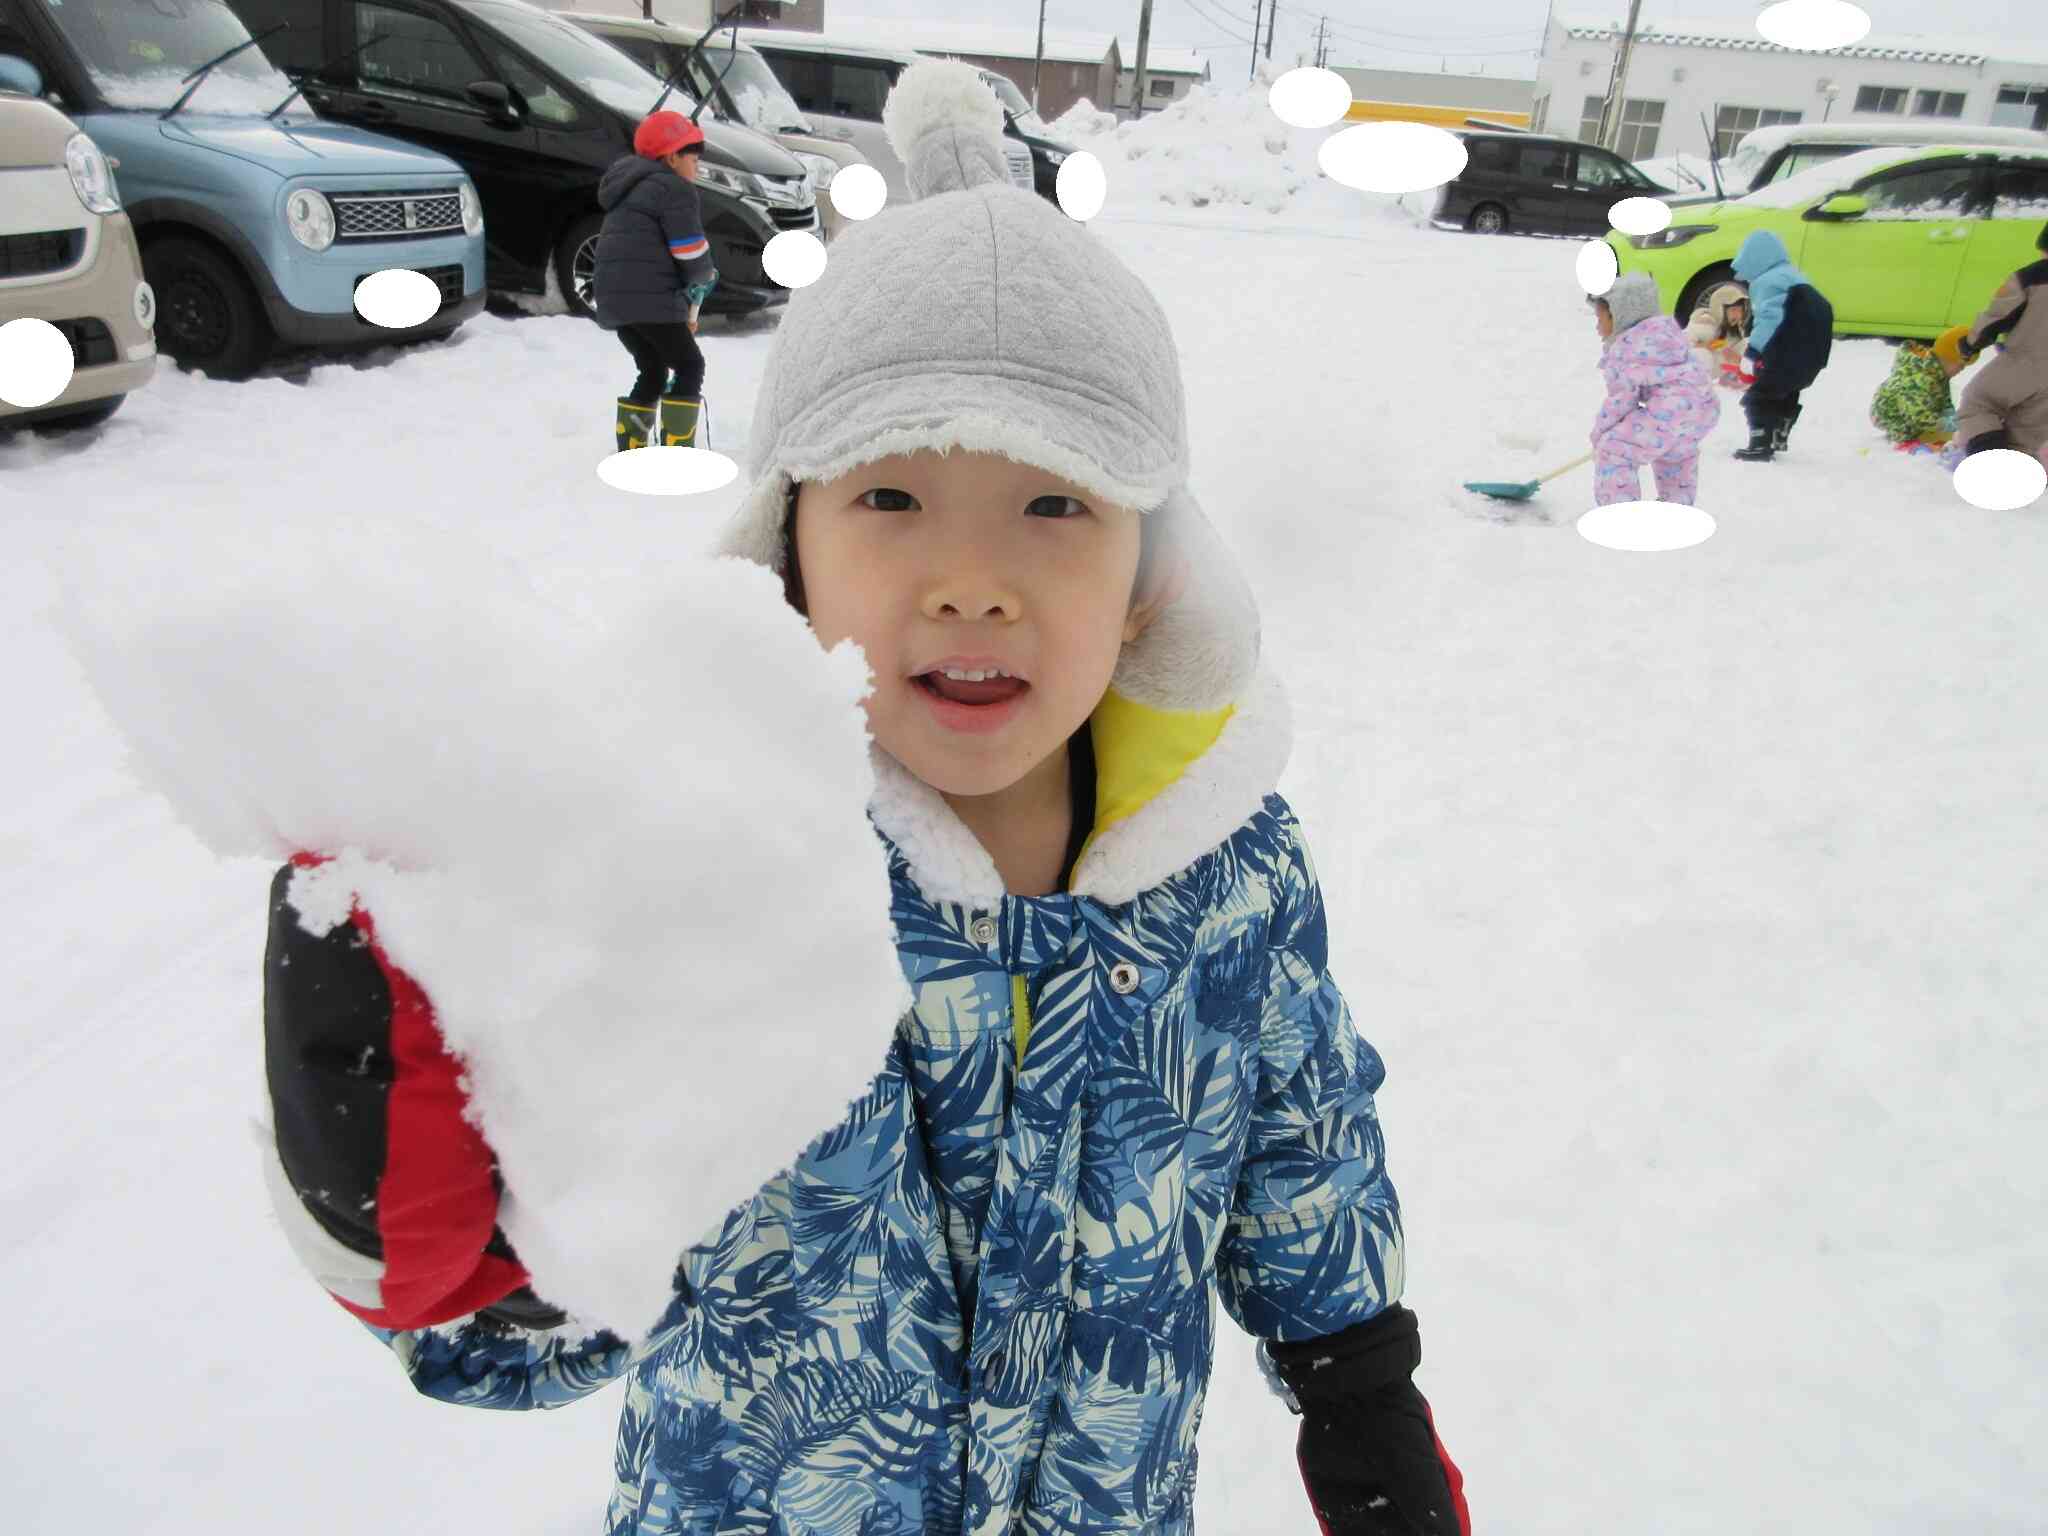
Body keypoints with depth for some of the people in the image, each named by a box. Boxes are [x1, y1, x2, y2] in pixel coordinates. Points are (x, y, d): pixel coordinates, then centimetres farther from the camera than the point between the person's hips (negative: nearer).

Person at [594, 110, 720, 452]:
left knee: (653, 372, 18)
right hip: (649, 299, -9)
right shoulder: (675, 189, -5)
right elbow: (692, 259, -12)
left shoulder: (634, 188, 26)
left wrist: (686, 306, 15)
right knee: (689, 367, -1)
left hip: (615, 299, 9)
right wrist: (706, 277, 12)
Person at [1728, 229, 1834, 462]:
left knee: (1760, 396, -4)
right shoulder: (1791, 275, 21)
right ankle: (1778, 439, 39)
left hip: (1790, 355, -10)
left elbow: (1769, 320, -23)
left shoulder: (1767, 282, -12)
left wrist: (1751, 352, -24)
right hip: (1813, 354, 10)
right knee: (1785, 395, 26)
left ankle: (1760, 445, -7)